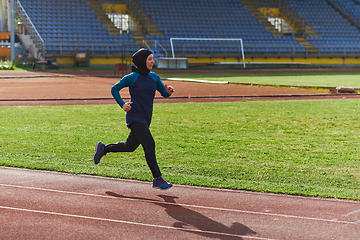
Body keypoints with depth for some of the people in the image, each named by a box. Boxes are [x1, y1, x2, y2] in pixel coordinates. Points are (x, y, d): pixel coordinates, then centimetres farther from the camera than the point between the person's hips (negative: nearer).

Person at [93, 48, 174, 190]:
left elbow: (164, 93, 8)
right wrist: (122, 104, -13)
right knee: (149, 144, -15)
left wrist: (168, 91, -15)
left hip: (146, 118, 7)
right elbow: (114, 89, -1)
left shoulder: (154, 77, 8)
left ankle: (103, 148, 38)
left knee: (130, 146, 17)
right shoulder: (132, 78, -9)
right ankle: (157, 179, -11)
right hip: (135, 116, -7)